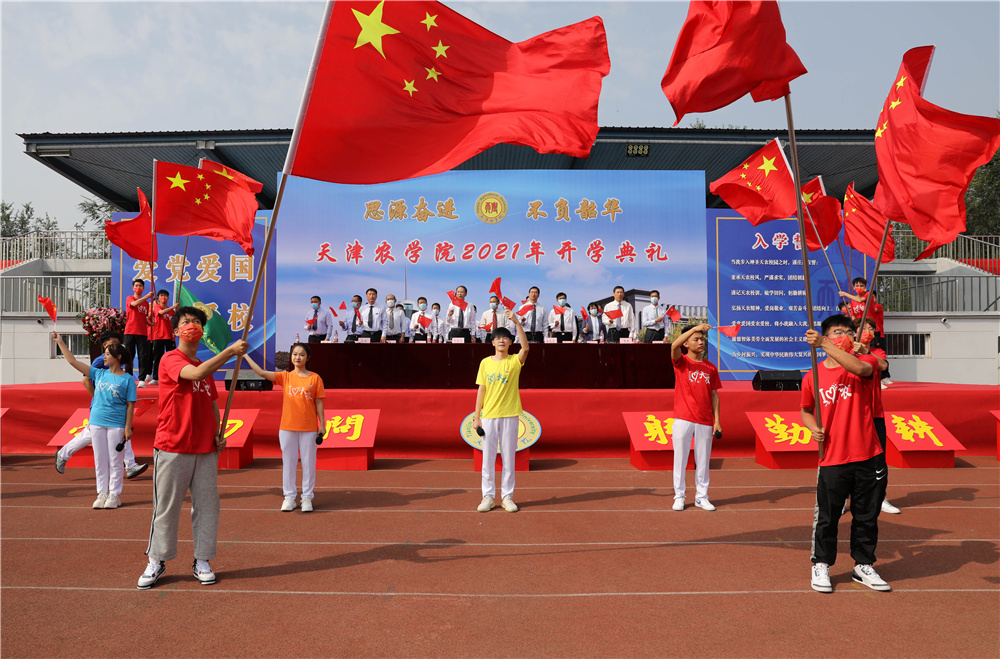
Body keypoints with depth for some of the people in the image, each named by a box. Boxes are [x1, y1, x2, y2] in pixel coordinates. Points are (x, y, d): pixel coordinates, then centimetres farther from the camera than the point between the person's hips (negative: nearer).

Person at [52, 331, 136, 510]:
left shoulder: (127, 379, -3)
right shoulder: (99, 373, 9)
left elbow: (130, 405, -5)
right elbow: (73, 362, 11)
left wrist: (128, 427, -10)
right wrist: (60, 342, 9)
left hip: (116, 425, -4)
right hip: (97, 422, 5)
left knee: (115, 460, 1)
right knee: (100, 460, 9)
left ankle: (114, 494, 10)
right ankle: (102, 494, 18)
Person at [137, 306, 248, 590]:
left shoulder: (207, 365, 15)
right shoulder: (170, 359, -6)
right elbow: (196, 374, -26)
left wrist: (219, 432, 7)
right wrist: (230, 351, -30)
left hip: (206, 449, 6)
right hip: (172, 448, -6)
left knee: (207, 505, 6)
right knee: (166, 506, 3)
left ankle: (202, 561, 16)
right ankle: (156, 562, 18)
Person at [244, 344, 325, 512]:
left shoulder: (315, 378, 2)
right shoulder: (285, 377, 6)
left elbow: (319, 402, 3)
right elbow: (262, 373, -4)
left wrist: (322, 424, -1)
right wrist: (245, 355, -9)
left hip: (309, 428, -2)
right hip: (287, 427, 2)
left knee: (308, 463, 3)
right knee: (288, 462, 7)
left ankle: (307, 497, 12)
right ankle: (289, 497, 15)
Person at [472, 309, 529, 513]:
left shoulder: (514, 361, 1)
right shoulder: (485, 363, 7)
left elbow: (525, 347, -20)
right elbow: (481, 390, 7)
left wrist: (517, 322, -27)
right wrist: (476, 416, 4)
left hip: (509, 416, -1)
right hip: (488, 416, 2)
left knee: (508, 458, 4)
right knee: (488, 458, 4)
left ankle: (507, 497, 14)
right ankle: (488, 497, 14)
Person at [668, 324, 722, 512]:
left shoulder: (711, 367, 11)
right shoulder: (681, 362, 1)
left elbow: (714, 394, 12)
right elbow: (674, 345, -21)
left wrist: (717, 420, 6)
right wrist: (694, 328, -26)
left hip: (705, 422, 3)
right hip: (683, 419, -3)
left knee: (703, 461, 7)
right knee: (680, 459, 2)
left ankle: (701, 497, 19)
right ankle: (679, 496, 12)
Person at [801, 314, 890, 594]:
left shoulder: (864, 363, -2)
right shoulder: (813, 377, 2)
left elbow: (860, 368, -28)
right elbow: (806, 410, 16)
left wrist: (824, 344, -34)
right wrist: (813, 428, -5)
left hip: (868, 458, 1)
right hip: (832, 459, 0)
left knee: (867, 516, 13)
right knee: (827, 517, 6)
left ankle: (863, 566, 31)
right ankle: (821, 566, 24)